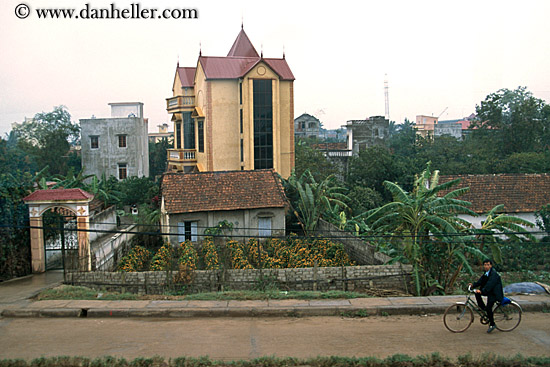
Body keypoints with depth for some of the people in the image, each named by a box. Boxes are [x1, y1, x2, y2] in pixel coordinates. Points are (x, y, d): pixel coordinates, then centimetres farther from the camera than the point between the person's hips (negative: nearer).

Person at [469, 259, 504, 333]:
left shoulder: (494, 274, -21)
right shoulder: (486, 273, 8)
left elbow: (489, 284, -32)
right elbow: (481, 281, 6)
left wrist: (482, 291, -42)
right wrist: (473, 285, -10)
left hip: (495, 293, -9)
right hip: (489, 291, 9)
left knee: (489, 307, -15)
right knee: (477, 293, -9)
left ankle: (492, 325, 2)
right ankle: (483, 309, 3)